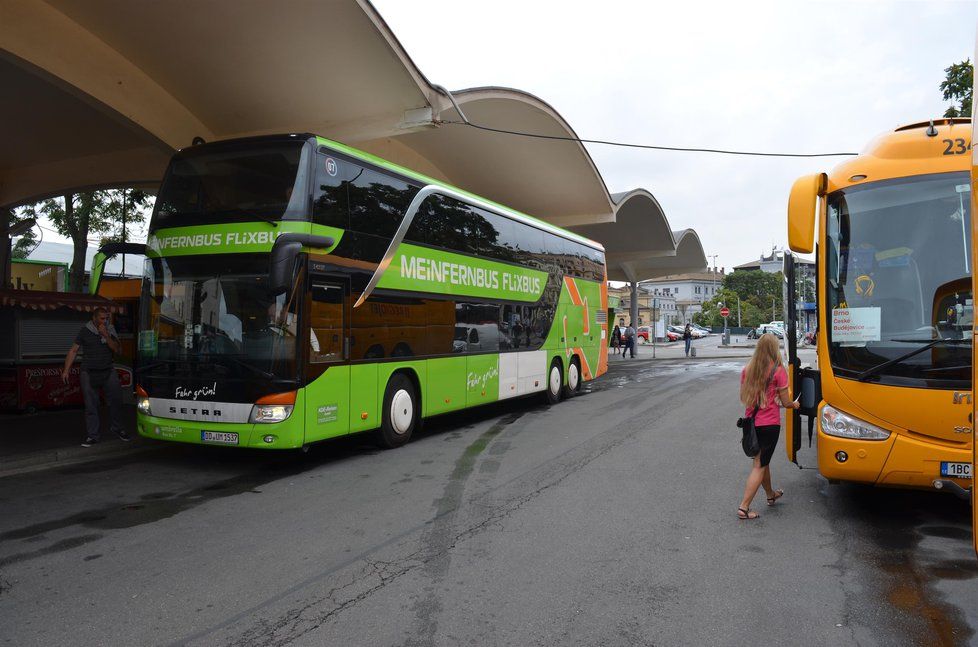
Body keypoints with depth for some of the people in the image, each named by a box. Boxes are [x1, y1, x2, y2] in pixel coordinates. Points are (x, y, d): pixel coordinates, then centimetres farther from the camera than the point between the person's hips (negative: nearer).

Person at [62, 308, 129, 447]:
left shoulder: (110, 330, 5)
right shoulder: (85, 331, 0)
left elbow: (117, 349, -4)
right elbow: (73, 350, 3)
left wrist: (106, 335, -16)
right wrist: (66, 370, -1)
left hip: (108, 372, 2)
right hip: (89, 374, -2)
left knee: (116, 400, 0)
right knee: (91, 405, 0)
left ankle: (117, 428, 20)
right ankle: (92, 435, 8)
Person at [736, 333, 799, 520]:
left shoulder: (747, 369, 1)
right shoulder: (778, 371, -12)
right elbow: (786, 403, -7)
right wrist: (794, 405, 15)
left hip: (751, 422, 5)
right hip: (770, 424, -5)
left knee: (762, 460, 24)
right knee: (760, 465, 1)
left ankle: (771, 494, 45)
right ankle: (744, 507, -3)